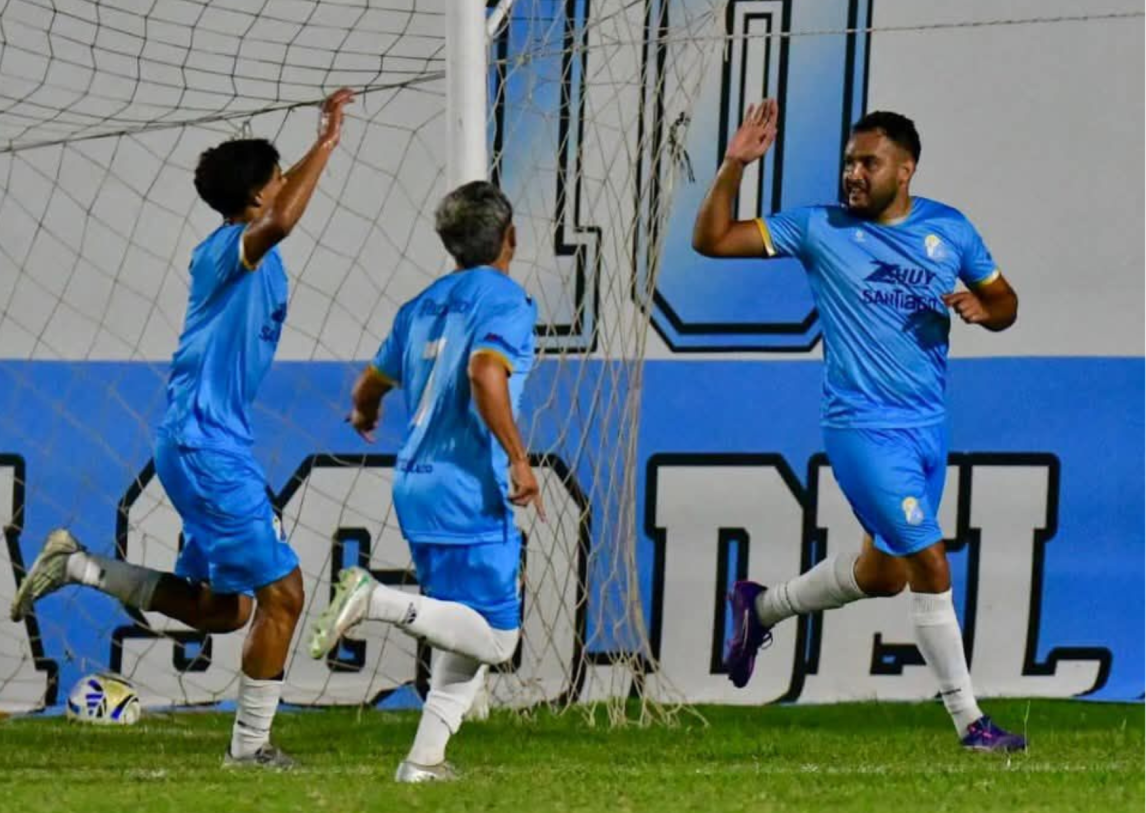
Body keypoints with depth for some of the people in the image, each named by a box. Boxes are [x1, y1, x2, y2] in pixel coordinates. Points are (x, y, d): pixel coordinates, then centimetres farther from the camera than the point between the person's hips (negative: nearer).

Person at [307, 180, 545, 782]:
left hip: (415, 485, 8)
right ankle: (377, 599, -22)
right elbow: (486, 374, -26)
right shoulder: (505, 300, -7)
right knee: (494, 637, -9)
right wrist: (518, 458, -22)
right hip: (469, 492, -8)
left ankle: (425, 759, 8)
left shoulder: (422, 306, 16)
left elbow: (370, 385, 25)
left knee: (468, 630, 16)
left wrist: (363, 413, 49)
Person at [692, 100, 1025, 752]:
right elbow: (713, 240, -3)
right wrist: (735, 166, -17)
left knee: (884, 572, 17)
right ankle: (969, 721, -3)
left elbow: (1005, 301, 14)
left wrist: (983, 308, -10)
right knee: (931, 565, -11)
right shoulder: (821, 230, -6)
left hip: (930, 426, 5)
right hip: (864, 428, -5)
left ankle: (760, 608, 40)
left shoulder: (949, 229, 4)